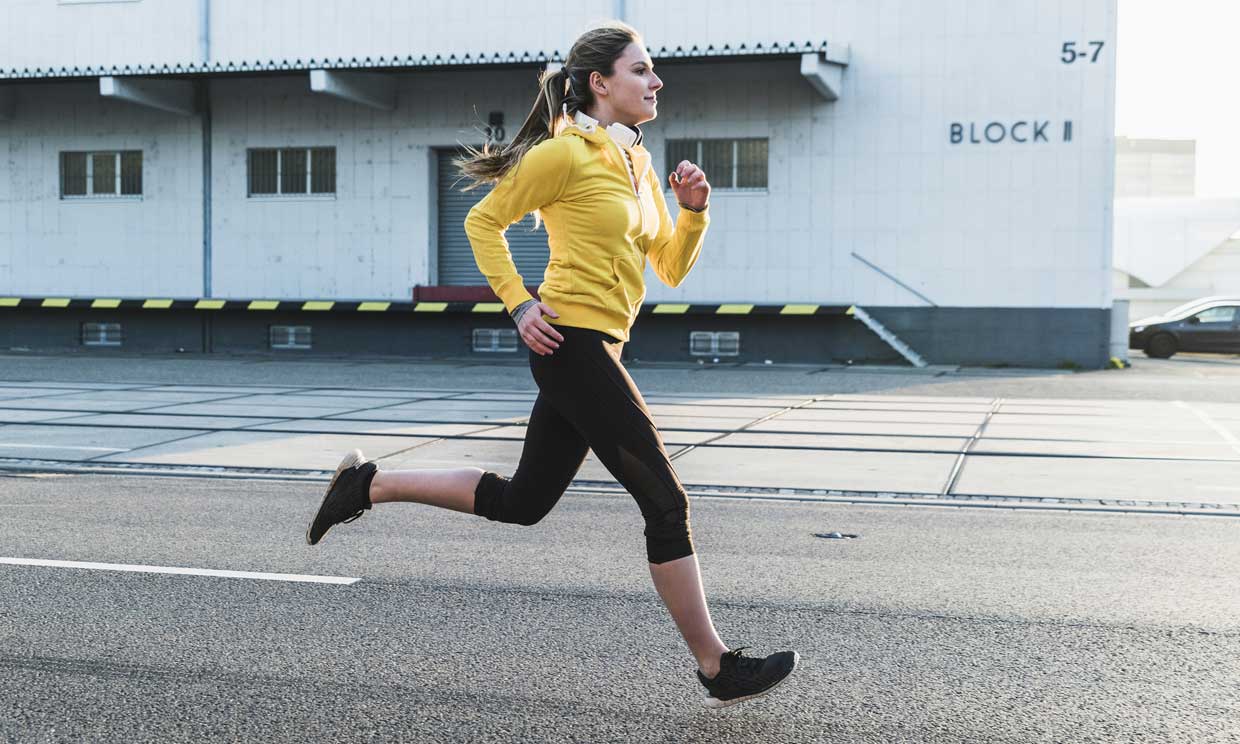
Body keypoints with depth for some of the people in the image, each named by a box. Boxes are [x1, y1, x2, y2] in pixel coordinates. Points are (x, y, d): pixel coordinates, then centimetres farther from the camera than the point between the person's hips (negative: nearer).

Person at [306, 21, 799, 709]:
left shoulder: (638, 164, 17)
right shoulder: (566, 154, -8)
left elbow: (672, 268, 19)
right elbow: (483, 222, -2)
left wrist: (693, 209, 2)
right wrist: (520, 305, -10)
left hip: (589, 351, 10)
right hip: (573, 343, -10)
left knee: (520, 502, 16)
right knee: (665, 501, -6)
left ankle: (369, 483, 24)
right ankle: (717, 667, 4)